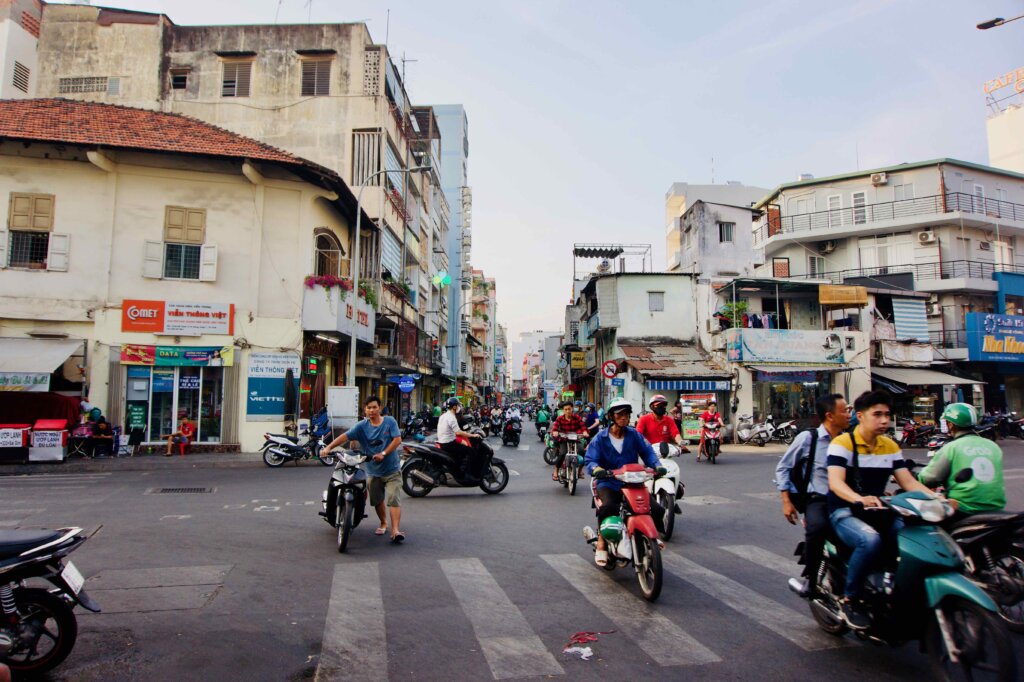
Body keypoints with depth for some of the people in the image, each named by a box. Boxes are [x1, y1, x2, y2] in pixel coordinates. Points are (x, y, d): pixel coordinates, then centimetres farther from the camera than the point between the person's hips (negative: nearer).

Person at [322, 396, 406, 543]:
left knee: (394, 500, -11)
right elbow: (345, 436, -14)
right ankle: (383, 523, 41)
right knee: (377, 500, 17)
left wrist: (383, 454, -22)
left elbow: (397, 440, -12)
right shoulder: (362, 425, -3)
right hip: (373, 471, 3)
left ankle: (395, 530, -12)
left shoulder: (390, 422, -5)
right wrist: (328, 447, -27)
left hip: (392, 470, -2)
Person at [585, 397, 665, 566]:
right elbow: (590, 460, -6)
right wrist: (597, 469, -28)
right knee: (608, 507, -36)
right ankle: (602, 542, -12)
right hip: (609, 483, -3)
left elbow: (647, 451, 3)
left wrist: (657, 465, -16)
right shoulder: (601, 438, 0)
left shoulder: (634, 435, 7)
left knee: (657, 510, -11)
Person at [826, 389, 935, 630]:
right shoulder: (842, 443, -10)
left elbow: (908, 481, 7)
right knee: (870, 540, -35)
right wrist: (860, 499, -42)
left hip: (878, 511, 6)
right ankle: (849, 600, -17)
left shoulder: (891, 446, 11)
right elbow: (835, 482, -22)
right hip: (845, 513, -6)